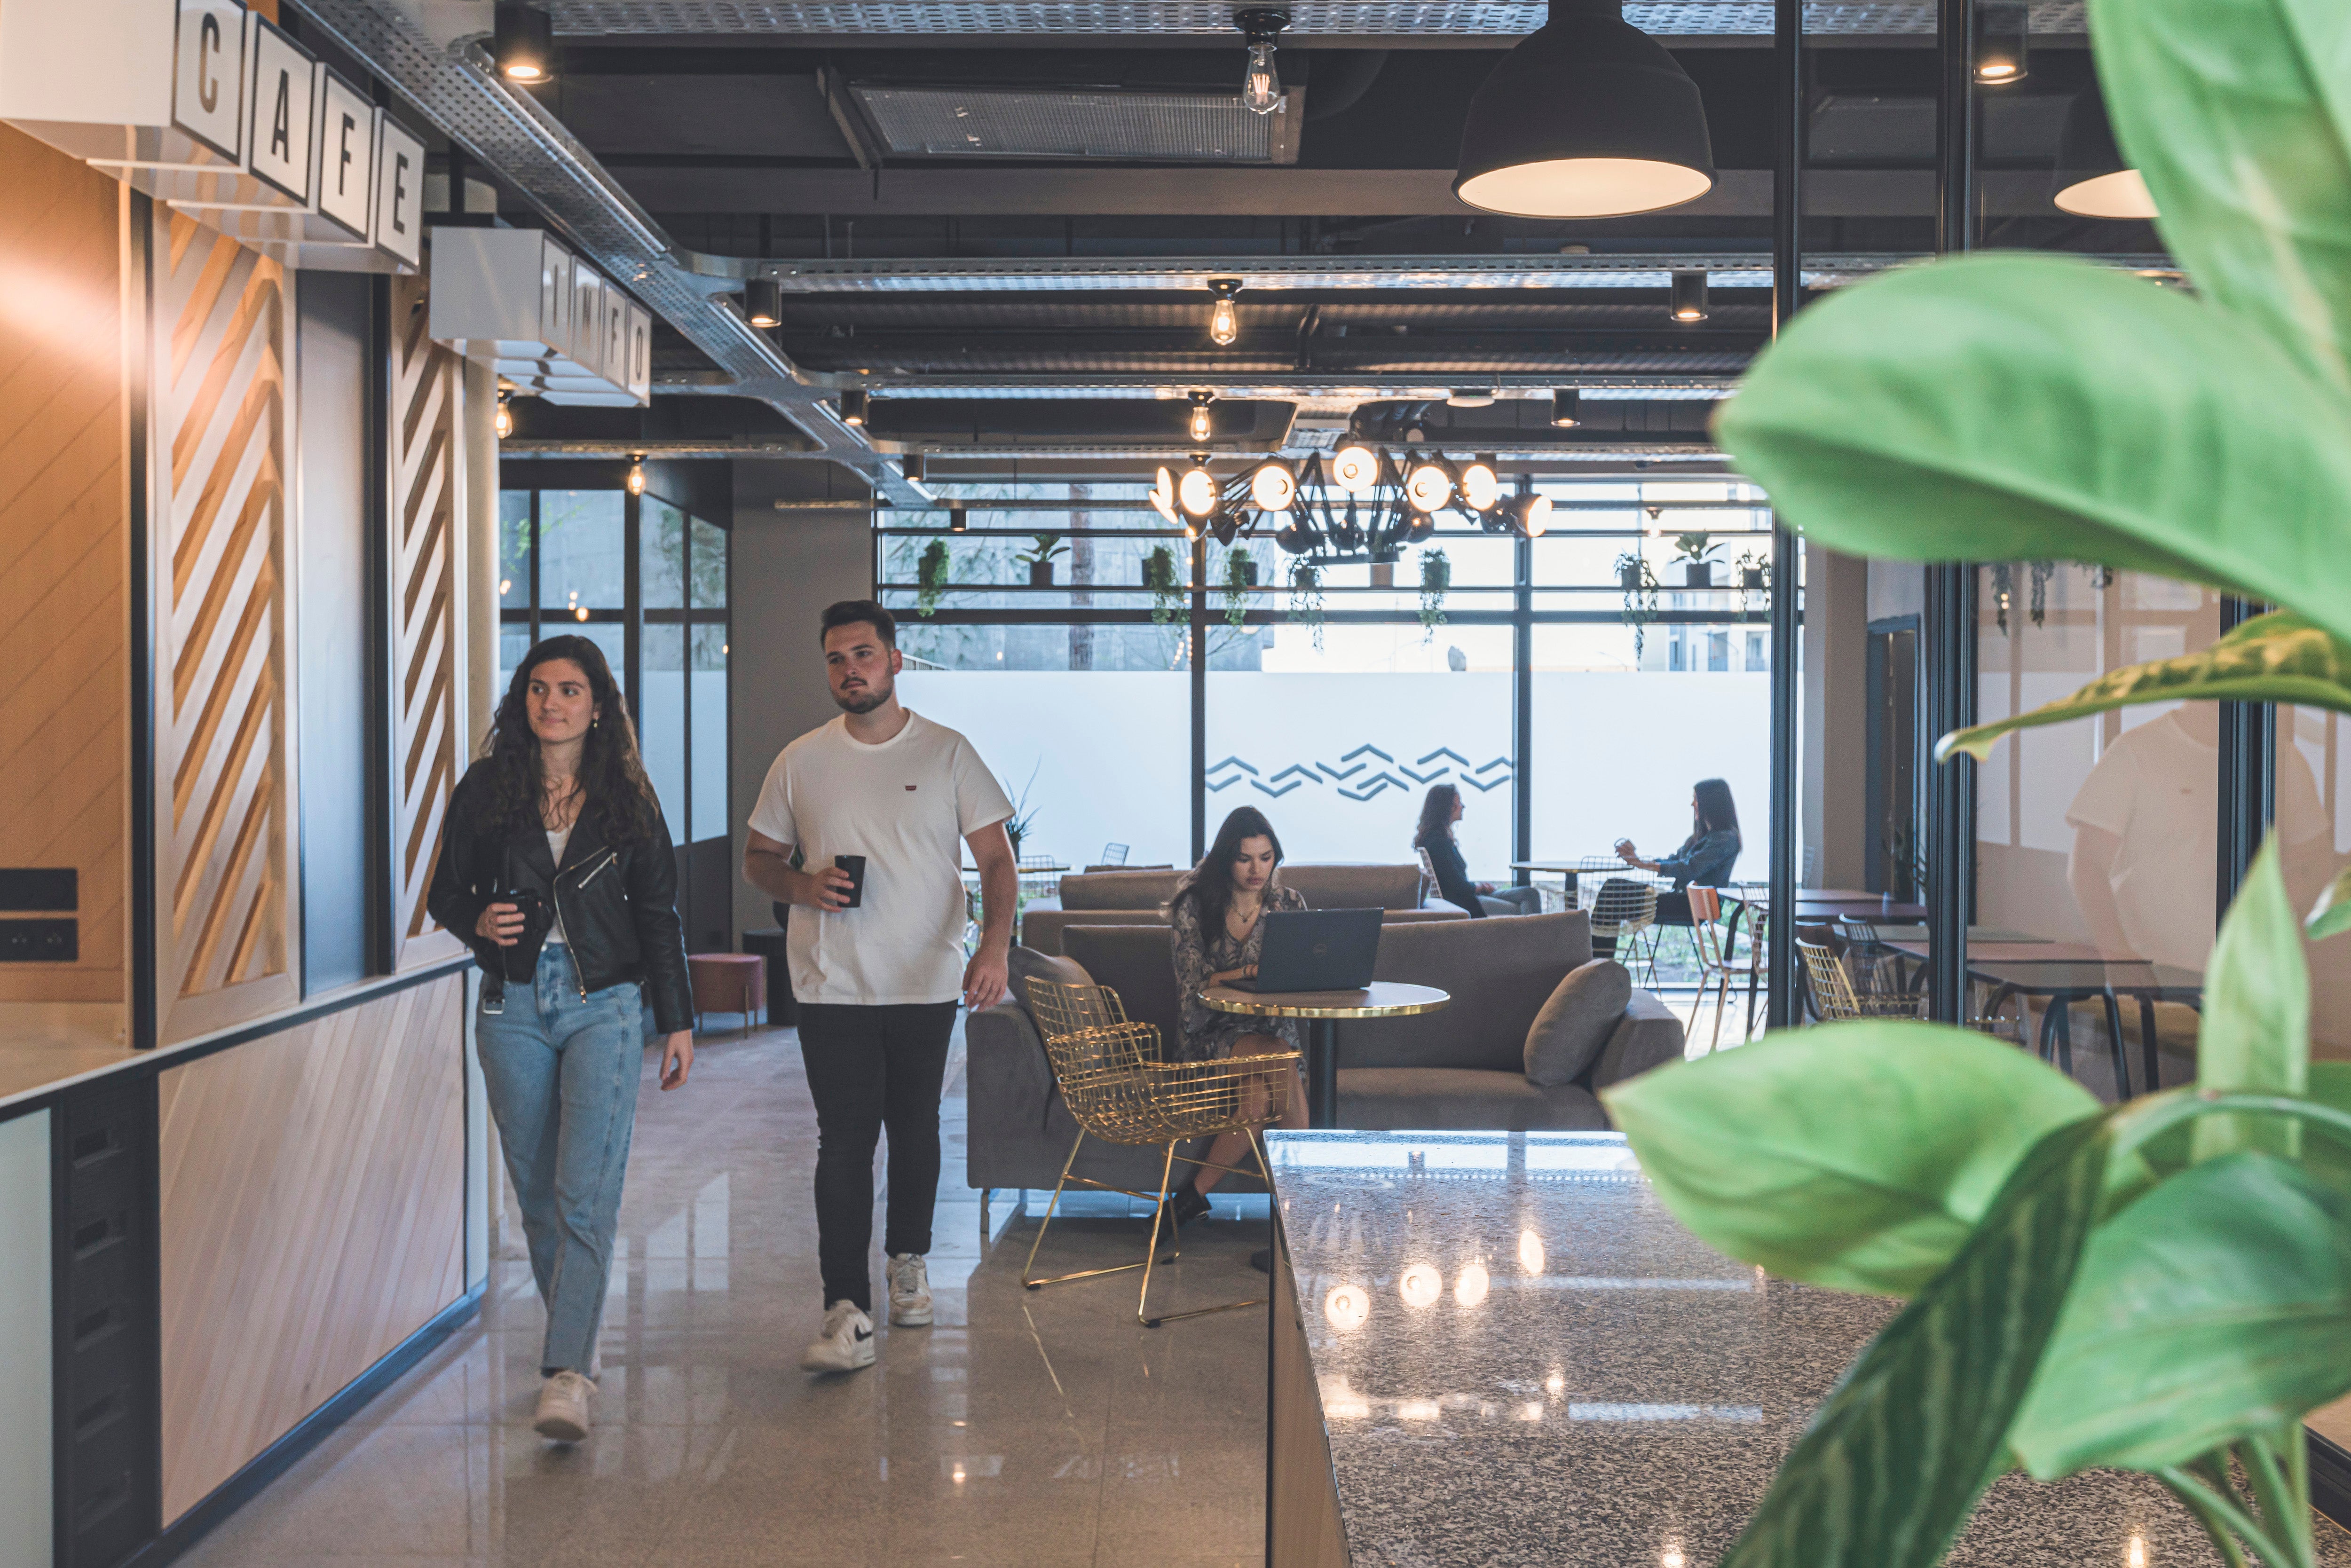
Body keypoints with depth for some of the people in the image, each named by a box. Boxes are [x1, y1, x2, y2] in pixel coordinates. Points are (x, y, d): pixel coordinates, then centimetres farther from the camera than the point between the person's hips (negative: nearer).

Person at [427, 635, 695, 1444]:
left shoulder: (627, 799, 3)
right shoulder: (484, 791, 5)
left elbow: (659, 916, 7)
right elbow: (445, 894, 12)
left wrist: (678, 1021, 5)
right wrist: (480, 921, -11)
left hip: (603, 1005, -2)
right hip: (513, 1006, 2)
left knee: (585, 1195, -12)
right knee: (537, 1192, 10)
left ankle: (567, 1375, -14)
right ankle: (579, 1338, 28)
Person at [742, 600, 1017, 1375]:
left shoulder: (947, 754, 0)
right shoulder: (801, 762, 4)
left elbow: (997, 860, -2)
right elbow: (758, 859, 12)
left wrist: (995, 947, -16)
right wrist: (801, 887, -11)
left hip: (927, 984, 1)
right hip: (833, 987, 0)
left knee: (915, 1128, 14)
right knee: (844, 1142, -7)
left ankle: (909, 1260, 36)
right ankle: (846, 1313, -8)